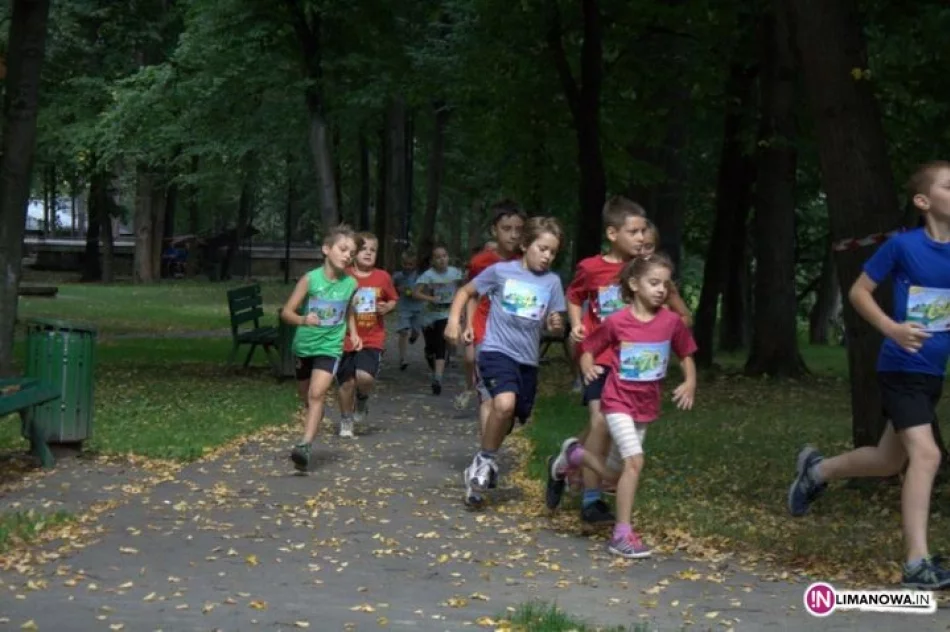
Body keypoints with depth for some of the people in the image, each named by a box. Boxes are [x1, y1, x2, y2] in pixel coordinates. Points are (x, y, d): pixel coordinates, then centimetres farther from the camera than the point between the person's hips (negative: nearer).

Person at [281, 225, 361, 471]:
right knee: (308, 396, 17)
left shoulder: (350, 284, -3)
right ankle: (312, 430, 42)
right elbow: (287, 312, -10)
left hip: (330, 347, -1)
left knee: (317, 394, -21)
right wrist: (303, 320, -29)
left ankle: (305, 445, -28)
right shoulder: (310, 279, -10)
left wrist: (354, 333, 6)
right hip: (304, 346, 1)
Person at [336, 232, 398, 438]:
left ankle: (362, 399, 16)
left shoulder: (383, 277, -1)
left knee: (365, 377, -20)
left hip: (373, 339, 0)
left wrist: (387, 308, -7)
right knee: (346, 382, 6)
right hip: (346, 338, 0)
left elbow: (393, 300, 14)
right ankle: (346, 421, 27)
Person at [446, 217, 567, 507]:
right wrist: (453, 321, -6)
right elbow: (466, 292, 8)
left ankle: (484, 464, 39)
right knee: (505, 404, -30)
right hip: (496, 351, -4)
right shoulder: (500, 271, -3)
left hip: (528, 359, 5)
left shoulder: (552, 282, 3)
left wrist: (557, 324, -16)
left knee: (510, 418, 13)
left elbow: (554, 322, 8)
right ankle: (484, 462, -10)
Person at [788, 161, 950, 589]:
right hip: (901, 368, -7)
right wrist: (891, 328, -19)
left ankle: (817, 469, 44)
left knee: (890, 461, 18)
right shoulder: (903, 244, -12)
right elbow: (859, 291, -4)